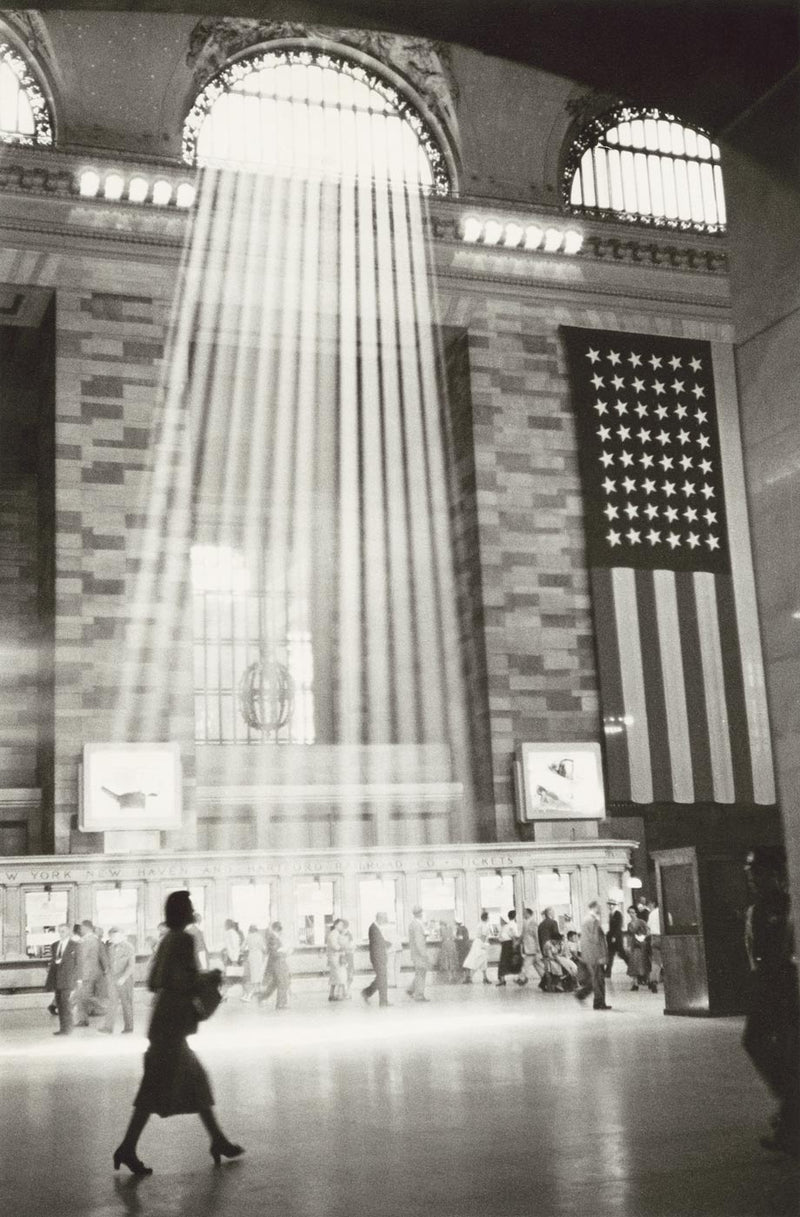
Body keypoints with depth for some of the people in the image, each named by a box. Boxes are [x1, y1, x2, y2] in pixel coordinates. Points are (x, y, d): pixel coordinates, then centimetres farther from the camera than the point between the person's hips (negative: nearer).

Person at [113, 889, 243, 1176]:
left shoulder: (167, 940, 13)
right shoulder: (184, 940, -15)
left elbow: (153, 982, 16)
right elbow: (187, 983, -23)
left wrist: (202, 981, 17)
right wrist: (211, 980, -4)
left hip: (163, 1021, 10)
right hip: (173, 1024, -10)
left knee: (195, 1080, 14)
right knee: (157, 1086, -5)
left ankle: (218, 1141, 22)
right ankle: (127, 1148, -2)